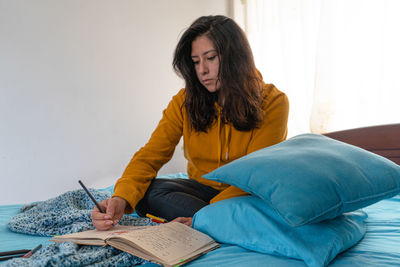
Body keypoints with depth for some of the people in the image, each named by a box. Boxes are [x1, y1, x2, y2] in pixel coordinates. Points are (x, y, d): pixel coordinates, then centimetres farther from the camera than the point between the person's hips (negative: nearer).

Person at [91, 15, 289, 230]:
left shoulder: (272, 102, -12)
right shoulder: (185, 102, -3)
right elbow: (150, 155, -9)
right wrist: (121, 199, -30)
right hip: (203, 191, 4)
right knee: (146, 191, -26)